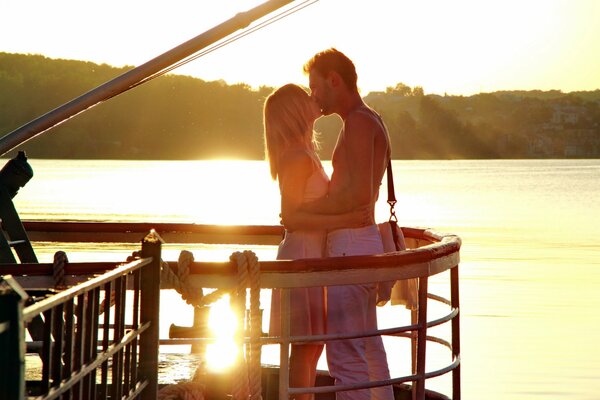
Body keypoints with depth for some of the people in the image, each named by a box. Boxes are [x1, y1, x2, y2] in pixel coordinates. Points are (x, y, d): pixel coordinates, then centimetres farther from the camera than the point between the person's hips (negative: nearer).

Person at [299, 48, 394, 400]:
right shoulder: (372, 121, 18)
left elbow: (359, 194, -24)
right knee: (370, 350, 18)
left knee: (346, 356, -10)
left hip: (351, 245, -11)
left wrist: (306, 209, -14)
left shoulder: (358, 122, -14)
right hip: (367, 241, 11)